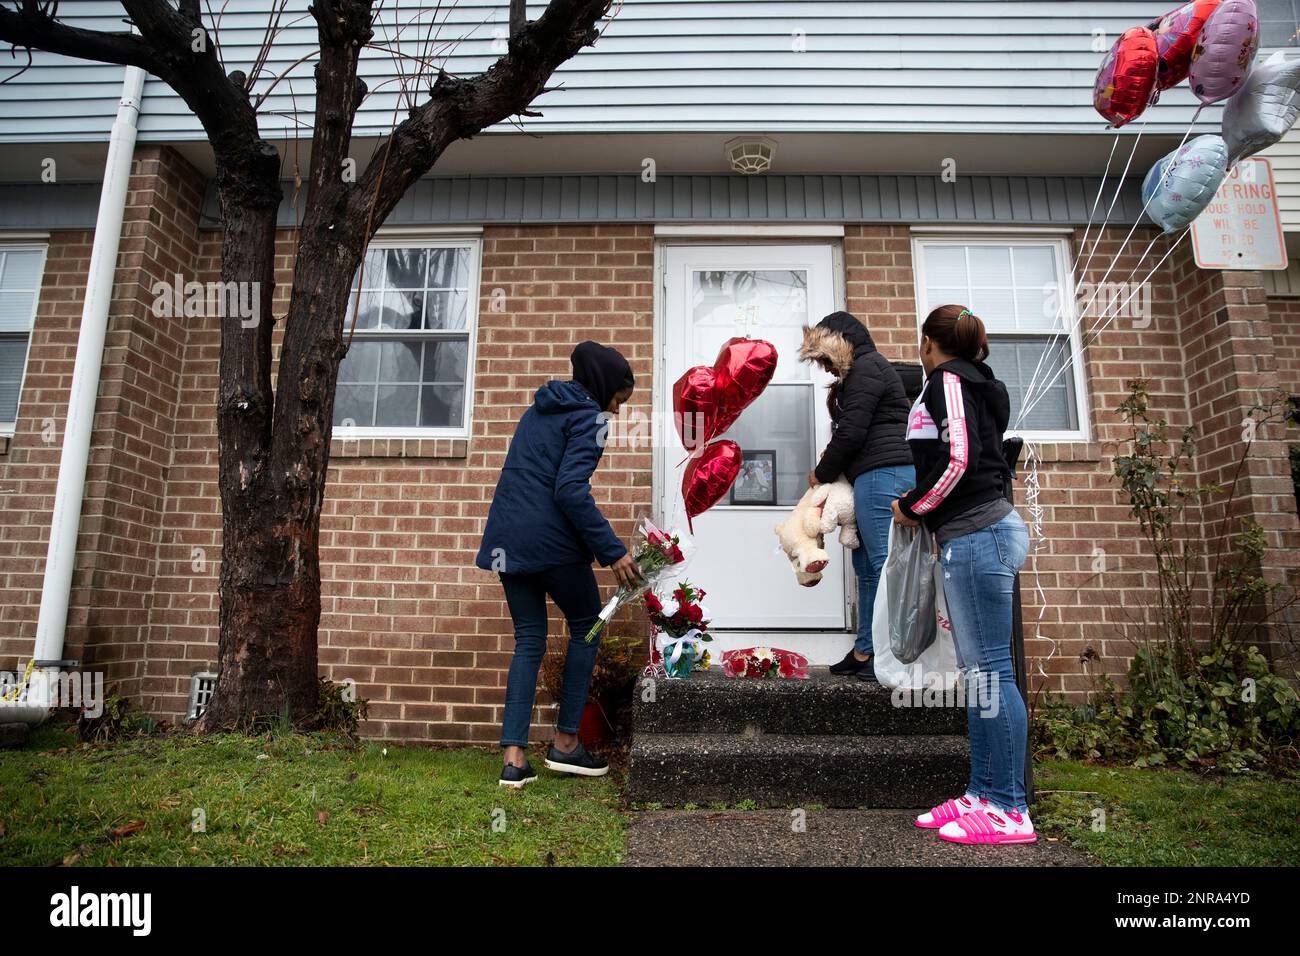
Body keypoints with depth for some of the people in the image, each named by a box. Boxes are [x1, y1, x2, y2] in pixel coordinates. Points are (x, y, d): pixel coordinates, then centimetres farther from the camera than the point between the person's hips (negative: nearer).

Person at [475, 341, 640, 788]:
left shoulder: (537, 410, 20)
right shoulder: (589, 418, -6)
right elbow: (571, 489, -18)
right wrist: (611, 550, -17)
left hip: (507, 538, 8)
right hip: (552, 541, -7)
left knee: (528, 640, 12)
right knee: (587, 626, 12)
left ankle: (513, 756, 7)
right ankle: (566, 742, 15)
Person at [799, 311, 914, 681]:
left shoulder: (865, 367, -5)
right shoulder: (866, 368, 26)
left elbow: (852, 432, -13)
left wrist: (821, 474, -1)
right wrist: (831, 463, 9)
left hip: (882, 473, -11)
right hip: (880, 475, 11)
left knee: (883, 563, -10)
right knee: (867, 565, 10)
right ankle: (863, 653, 15)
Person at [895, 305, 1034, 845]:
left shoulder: (947, 380, -3)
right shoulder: (974, 382, 25)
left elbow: (958, 459, -15)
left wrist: (913, 507, -3)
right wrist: (924, 507, 17)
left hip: (976, 534, -10)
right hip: (978, 533, 10)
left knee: (988, 668, -8)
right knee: (978, 671, 10)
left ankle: (1008, 811, -2)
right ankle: (983, 795, 16)